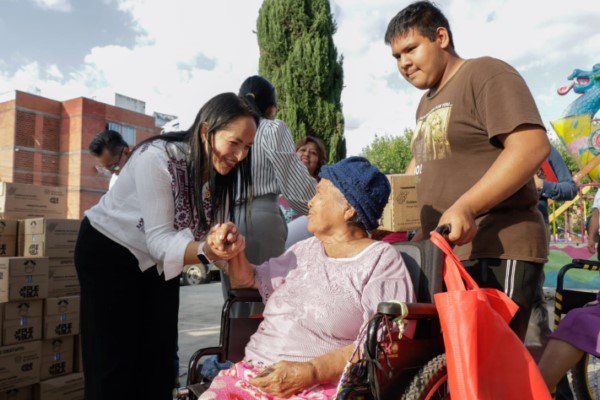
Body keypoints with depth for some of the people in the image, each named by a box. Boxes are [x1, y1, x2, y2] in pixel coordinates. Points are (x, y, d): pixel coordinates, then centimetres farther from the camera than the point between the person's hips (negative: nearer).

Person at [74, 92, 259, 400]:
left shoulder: (223, 171, -12)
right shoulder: (157, 158, -31)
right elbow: (158, 239, -34)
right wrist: (206, 251, -51)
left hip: (159, 260, 6)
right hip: (108, 251, -5)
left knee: (160, 358, 9)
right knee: (113, 363, 0)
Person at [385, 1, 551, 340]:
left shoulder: (486, 75, -6)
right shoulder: (428, 103, 20)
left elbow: (532, 146, -19)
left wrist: (465, 207, -28)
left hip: (496, 252, -8)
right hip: (446, 253, 9)